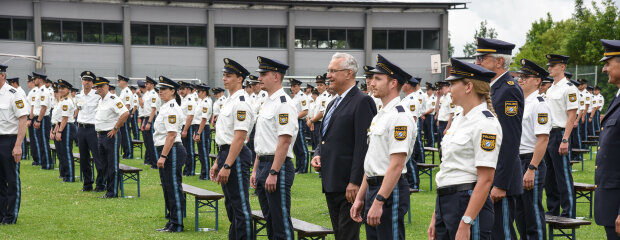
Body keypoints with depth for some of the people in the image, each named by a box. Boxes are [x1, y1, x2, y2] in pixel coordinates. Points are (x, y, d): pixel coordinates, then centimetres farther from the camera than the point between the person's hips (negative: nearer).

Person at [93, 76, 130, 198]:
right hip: (101, 136, 10)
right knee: (105, 164, 12)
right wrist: (98, 131, 17)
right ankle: (108, 190, 19)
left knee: (112, 165, -6)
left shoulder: (113, 100, -13)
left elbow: (125, 113, -26)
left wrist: (115, 128, -20)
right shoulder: (101, 101, 16)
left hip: (111, 135, -10)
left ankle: (112, 192, -3)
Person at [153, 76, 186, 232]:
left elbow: (172, 134, -22)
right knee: (167, 187, 15)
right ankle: (171, 222, 23)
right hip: (165, 151, 11)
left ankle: (176, 225, 1)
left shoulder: (171, 109, -16)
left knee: (174, 188, -5)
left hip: (172, 151, -11)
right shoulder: (166, 107, 16)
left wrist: (163, 156, -23)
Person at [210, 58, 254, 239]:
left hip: (237, 157, -11)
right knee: (231, 206, 18)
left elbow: (239, 137, -22)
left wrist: (227, 166, -23)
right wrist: (218, 163, 19)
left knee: (241, 207, -7)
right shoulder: (229, 101, 16)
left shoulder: (241, 102, -16)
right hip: (225, 154, 11)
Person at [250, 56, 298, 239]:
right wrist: (255, 171, 19)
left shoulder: (283, 104, -13)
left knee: (282, 224, -6)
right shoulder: (267, 103, 17)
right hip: (264, 165, 10)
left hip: (278, 166, -10)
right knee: (270, 222, 14)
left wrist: (273, 173, -23)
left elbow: (284, 141, -20)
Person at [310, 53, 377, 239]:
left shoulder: (362, 102, -11)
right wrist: (318, 154, 6)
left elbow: (363, 145, -17)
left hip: (349, 186, -9)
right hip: (331, 185, 9)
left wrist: (355, 182, -21)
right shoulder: (333, 104, 19)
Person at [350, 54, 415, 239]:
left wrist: (379, 202, -23)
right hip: (373, 188, 10)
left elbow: (397, 165, -21)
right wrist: (360, 198, 17)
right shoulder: (379, 116, 16)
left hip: (390, 191, -10)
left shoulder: (400, 116, -14)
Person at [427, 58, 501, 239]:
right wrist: (436, 217, 15)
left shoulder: (485, 123, -12)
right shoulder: (459, 119, 15)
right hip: (445, 203, 9)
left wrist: (465, 224, -22)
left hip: (468, 203, -9)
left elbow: (485, 180, -18)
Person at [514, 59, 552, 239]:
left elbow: (543, 139, -19)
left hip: (531, 163, -9)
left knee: (534, 214, -3)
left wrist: (531, 169, -23)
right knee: (519, 213, 15)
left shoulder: (539, 105, -13)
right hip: (516, 162, 9)